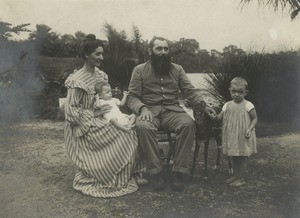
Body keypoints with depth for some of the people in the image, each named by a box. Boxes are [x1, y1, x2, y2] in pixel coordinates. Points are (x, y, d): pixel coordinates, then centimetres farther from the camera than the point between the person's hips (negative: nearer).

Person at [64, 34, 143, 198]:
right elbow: (71, 112, -17)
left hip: (99, 122, 7)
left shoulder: (100, 75, 10)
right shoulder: (77, 80, -14)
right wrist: (94, 114, -19)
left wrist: (114, 107, -1)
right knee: (121, 139, -23)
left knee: (130, 130, -16)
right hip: (84, 128, -7)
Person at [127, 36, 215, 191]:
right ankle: (155, 172, -24)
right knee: (143, 126, -36)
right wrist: (142, 108, -18)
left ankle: (179, 172, -23)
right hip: (150, 111, -2)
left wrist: (203, 105, -10)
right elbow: (132, 97, 4)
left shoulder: (177, 69, 18)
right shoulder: (140, 70, 11)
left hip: (172, 110, 2)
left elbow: (190, 91, 9)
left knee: (188, 123, -31)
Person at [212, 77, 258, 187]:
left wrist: (250, 129, -18)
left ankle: (241, 178, 18)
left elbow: (255, 118, -5)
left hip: (243, 137, -5)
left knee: (241, 158, 4)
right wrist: (214, 116, -16)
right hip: (231, 136, 5)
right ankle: (235, 175, 32)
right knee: (234, 157, 17)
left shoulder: (248, 105, -9)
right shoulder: (228, 105, 4)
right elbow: (220, 116, 5)